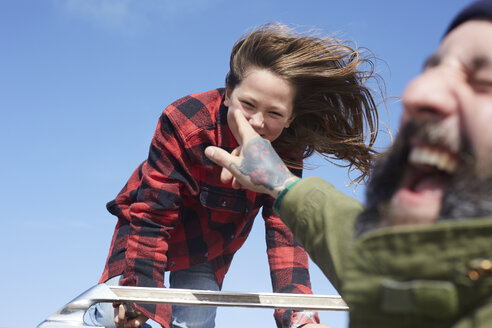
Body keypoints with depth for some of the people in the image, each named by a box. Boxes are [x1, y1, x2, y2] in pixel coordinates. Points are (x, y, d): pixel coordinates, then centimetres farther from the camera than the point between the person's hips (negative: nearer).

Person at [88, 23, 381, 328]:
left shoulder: (285, 154, -25)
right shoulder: (185, 122, -35)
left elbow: (285, 229, -28)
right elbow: (153, 213, -30)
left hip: (209, 245, 3)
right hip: (155, 219, -2)